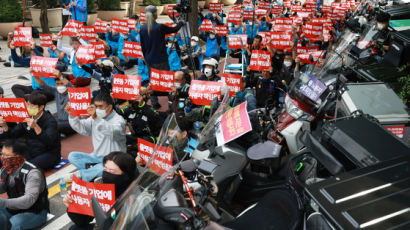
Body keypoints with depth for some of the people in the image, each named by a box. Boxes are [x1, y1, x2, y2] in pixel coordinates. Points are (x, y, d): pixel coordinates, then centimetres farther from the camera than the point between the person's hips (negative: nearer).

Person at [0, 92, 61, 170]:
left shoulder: (50, 121, -17)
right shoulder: (26, 117, 3)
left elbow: (49, 142, -33)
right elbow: (13, 135, 9)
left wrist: (36, 127, -45)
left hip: (50, 153, -6)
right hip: (31, 153, 7)